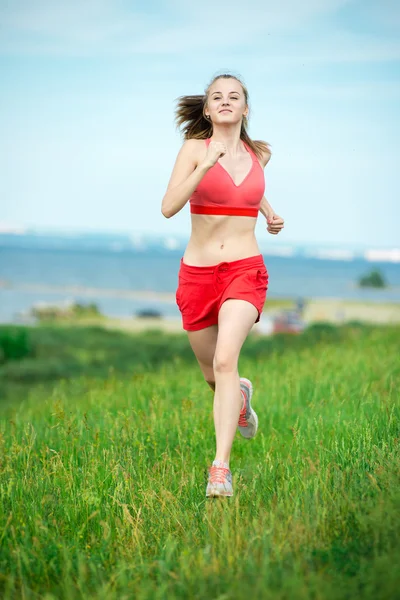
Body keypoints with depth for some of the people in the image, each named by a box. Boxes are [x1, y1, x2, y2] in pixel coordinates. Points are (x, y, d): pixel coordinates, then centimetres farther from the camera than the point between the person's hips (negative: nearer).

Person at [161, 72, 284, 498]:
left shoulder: (259, 154, 8)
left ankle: (221, 468, -24)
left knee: (225, 359, -23)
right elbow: (168, 207, -18)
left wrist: (270, 214, 15)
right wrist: (206, 165, -27)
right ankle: (239, 396, 52)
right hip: (198, 273, 0)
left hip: (245, 271, 0)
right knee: (212, 375, 14)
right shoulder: (195, 147, -4)